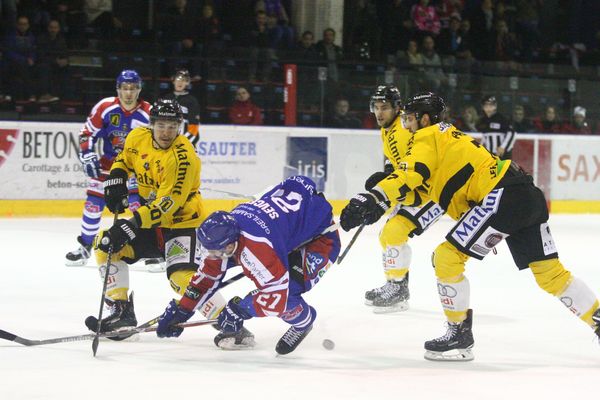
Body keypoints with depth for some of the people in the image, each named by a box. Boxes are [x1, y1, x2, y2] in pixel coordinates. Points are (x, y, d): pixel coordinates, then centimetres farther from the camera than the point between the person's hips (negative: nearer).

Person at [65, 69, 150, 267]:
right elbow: (87, 133, -4)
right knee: (93, 203, 2)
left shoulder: (149, 113, -14)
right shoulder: (104, 108, -14)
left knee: (140, 204, -16)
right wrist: (87, 155, -15)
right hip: (108, 162, 2)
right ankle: (85, 247, 18)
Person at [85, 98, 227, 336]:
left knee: (183, 276, -27)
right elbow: (124, 158, 20)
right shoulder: (138, 138, -3)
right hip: (149, 220, 8)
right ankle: (121, 312, 4)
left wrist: (133, 224, -36)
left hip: (182, 221, -8)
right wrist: (115, 180, 0)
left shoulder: (183, 157, -26)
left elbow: (168, 203, -31)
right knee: (105, 244, -1)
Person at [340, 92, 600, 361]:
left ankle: (459, 334, 1)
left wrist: (374, 198, -30)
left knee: (447, 257, -4)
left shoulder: (427, 136, 0)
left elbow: (411, 174, -20)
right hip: (528, 195, 10)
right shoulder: (448, 135, 29)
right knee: (549, 271, 14)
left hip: (503, 195, -10)